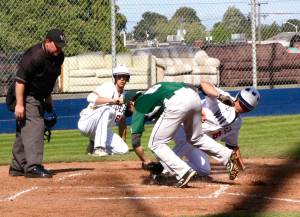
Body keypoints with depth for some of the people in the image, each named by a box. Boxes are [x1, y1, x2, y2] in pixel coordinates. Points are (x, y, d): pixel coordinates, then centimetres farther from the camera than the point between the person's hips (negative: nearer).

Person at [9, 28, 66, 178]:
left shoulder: (58, 56, 0)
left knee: (24, 130, 15)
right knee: (34, 127, -18)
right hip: (26, 97, -9)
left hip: (38, 99, 9)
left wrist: (48, 98, 20)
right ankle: (33, 167, -24)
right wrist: (19, 104, -29)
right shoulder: (35, 56, -26)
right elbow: (20, 79, -26)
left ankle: (17, 167, 23)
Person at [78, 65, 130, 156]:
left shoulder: (124, 96, 11)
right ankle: (98, 148, -34)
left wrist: (123, 142, 11)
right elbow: (90, 97, -31)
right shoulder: (108, 87, -12)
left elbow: (122, 121, 16)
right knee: (106, 109, -36)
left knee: (123, 149, -13)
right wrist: (112, 100, -40)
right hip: (86, 122, -7)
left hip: (104, 130, 7)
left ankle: (94, 143, 10)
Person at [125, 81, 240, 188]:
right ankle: (227, 155, 17)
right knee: (196, 138, 29)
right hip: (194, 96, 7)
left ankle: (183, 171, -5)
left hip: (177, 103, -7)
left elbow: (135, 141, 15)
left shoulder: (138, 106, 23)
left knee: (156, 144, 8)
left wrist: (145, 162, 29)